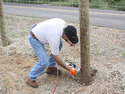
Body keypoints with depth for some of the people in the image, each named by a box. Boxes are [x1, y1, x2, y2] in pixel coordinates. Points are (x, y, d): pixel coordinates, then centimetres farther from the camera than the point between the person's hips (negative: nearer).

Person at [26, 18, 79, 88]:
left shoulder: (63, 23, -16)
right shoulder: (55, 39, -34)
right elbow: (55, 58, -21)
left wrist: (68, 41, -3)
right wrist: (66, 68, -9)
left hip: (40, 32, 9)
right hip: (34, 38, -9)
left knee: (59, 44, 13)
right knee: (44, 62, -17)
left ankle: (51, 68, 21)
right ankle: (31, 78, 8)